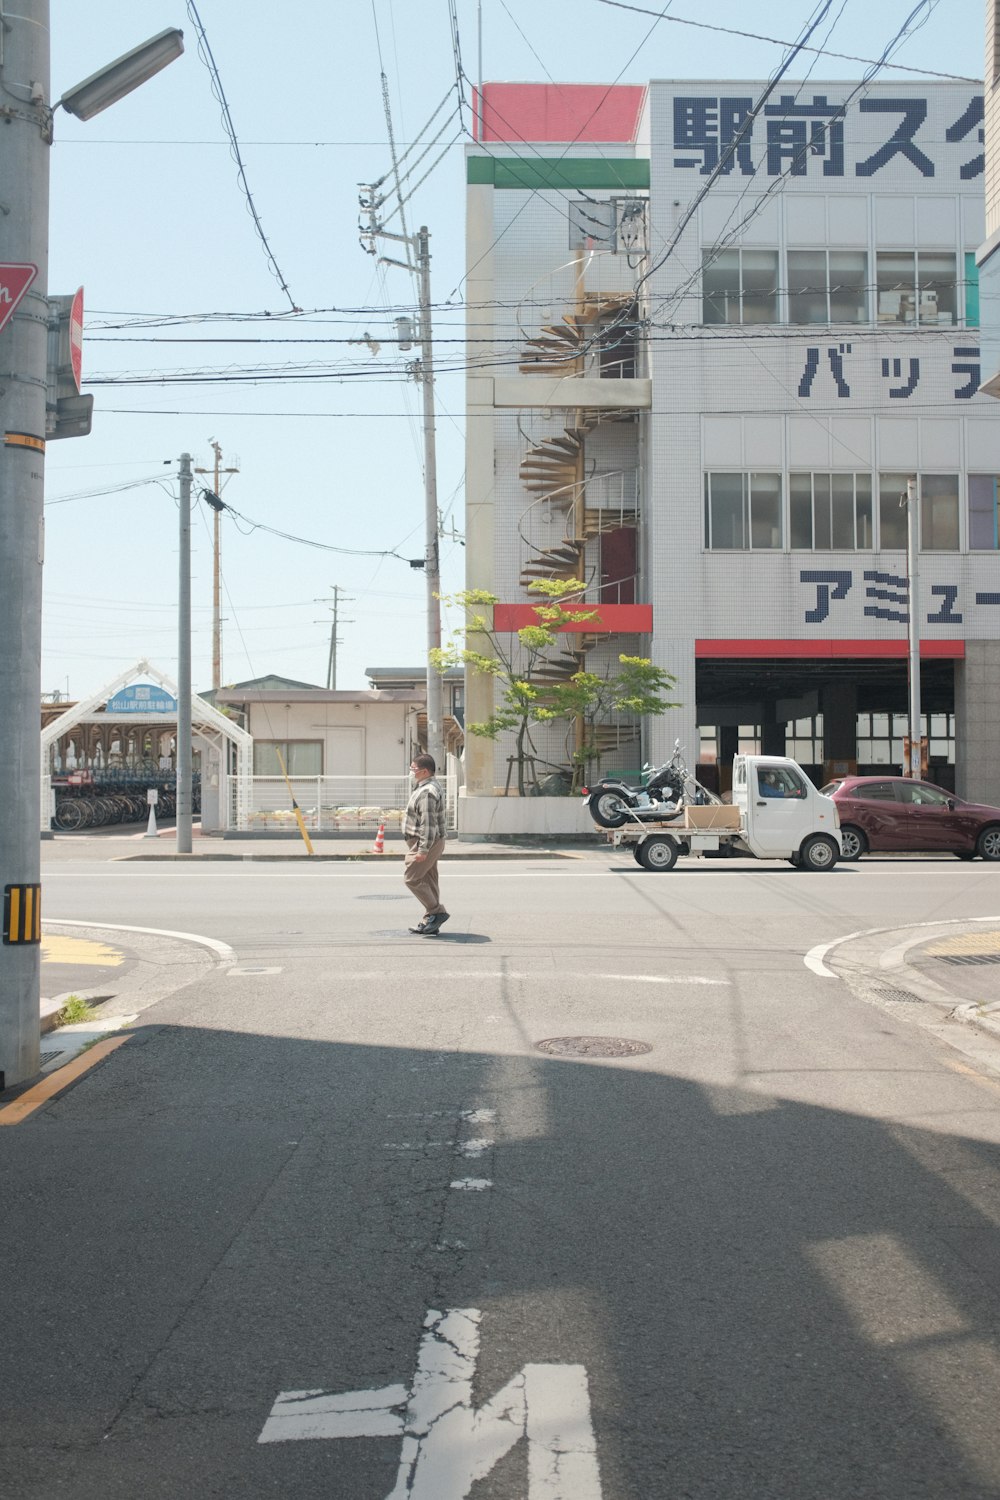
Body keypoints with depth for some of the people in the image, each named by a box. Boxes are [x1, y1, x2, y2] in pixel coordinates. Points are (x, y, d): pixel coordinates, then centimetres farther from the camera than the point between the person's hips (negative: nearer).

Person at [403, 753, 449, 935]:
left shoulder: (427, 792, -20)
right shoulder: (426, 788, 15)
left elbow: (428, 823, -25)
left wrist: (423, 850, -27)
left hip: (424, 843, -11)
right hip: (429, 843, 11)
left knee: (412, 878, -7)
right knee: (428, 880, 11)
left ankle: (437, 912, -5)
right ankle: (430, 923, 14)